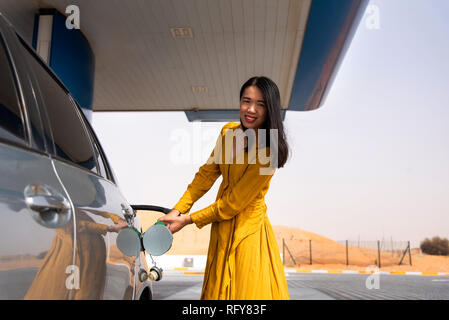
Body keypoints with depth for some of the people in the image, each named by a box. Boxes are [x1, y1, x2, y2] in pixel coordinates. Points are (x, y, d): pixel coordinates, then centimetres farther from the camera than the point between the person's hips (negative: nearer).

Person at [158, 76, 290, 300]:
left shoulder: (268, 152, -22)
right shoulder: (229, 131, -1)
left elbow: (234, 202, -20)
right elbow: (207, 173, 3)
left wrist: (188, 220, -15)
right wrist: (177, 211, -5)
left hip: (247, 232, -7)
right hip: (221, 229, 7)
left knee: (246, 292, 6)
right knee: (218, 292, 20)